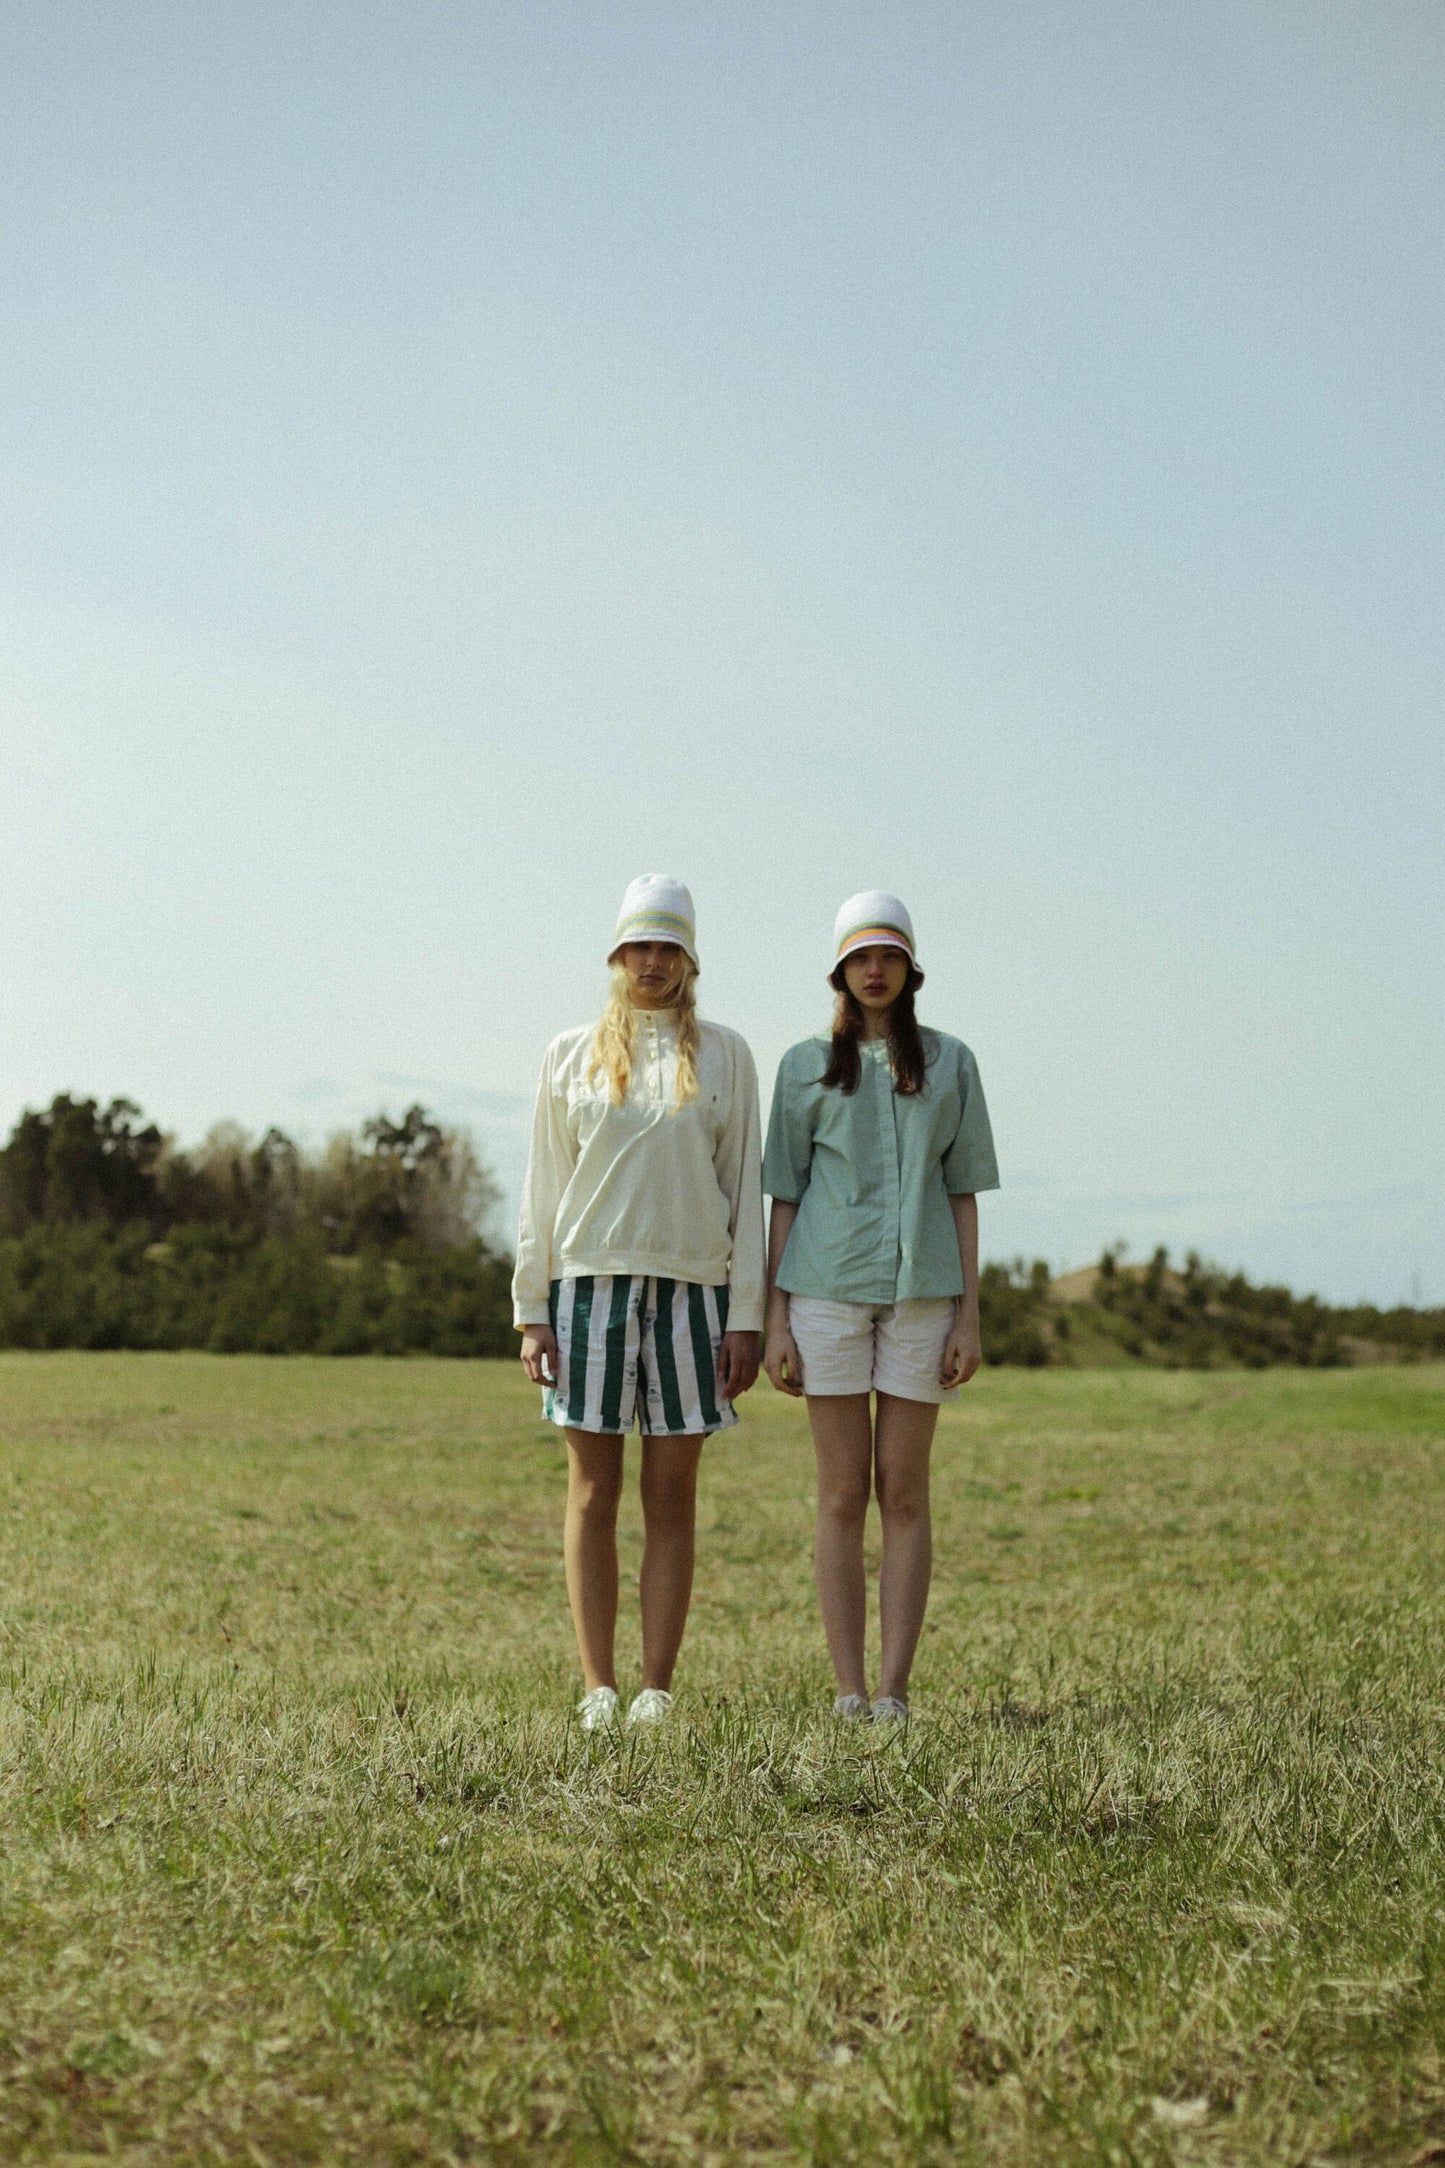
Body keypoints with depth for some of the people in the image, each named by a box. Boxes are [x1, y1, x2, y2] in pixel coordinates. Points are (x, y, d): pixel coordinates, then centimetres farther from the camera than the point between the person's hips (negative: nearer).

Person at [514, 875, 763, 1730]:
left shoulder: (723, 1054, 7)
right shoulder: (572, 1055, 8)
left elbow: (745, 1188, 6)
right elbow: (543, 1188, 9)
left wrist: (747, 1315, 0)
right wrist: (531, 1311, 3)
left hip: (690, 1287, 0)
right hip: (591, 1282, 0)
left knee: (672, 1498, 2)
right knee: (595, 1492, 1)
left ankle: (658, 1689, 7)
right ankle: (599, 1687, 6)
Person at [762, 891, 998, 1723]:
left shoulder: (949, 1063, 8)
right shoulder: (808, 1067, 7)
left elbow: (963, 1193, 7)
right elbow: (783, 1197, 6)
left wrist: (970, 1317, 0)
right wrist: (774, 1321, -1)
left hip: (921, 1290, 0)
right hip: (828, 1288, 0)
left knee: (904, 1493, 1)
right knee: (843, 1494, 1)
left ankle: (895, 1691, 3)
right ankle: (849, 1692, 4)